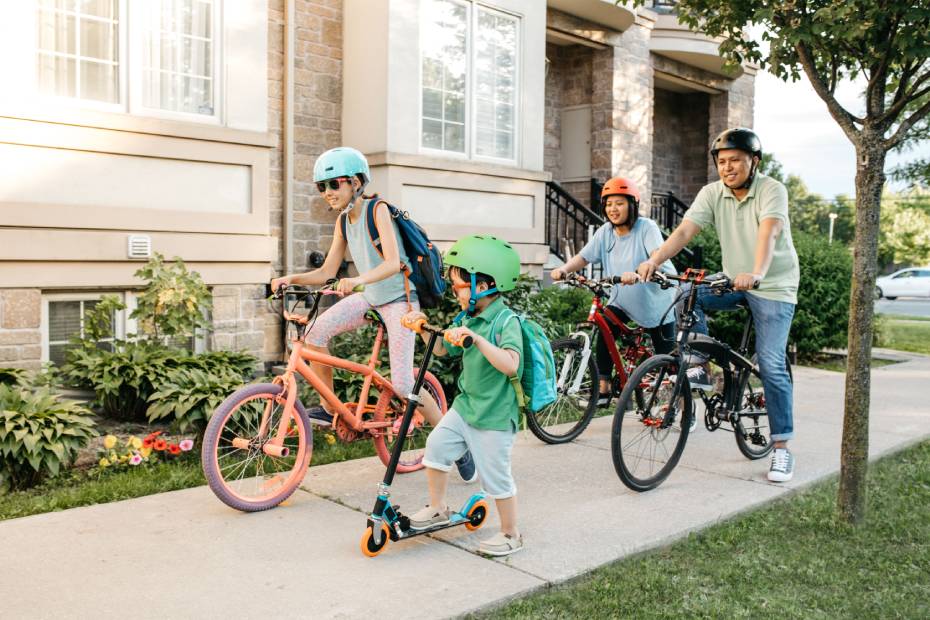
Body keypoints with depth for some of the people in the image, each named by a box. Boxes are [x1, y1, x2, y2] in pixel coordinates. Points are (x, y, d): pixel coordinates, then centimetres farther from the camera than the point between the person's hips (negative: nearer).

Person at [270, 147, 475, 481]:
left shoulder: (377, 210, -17)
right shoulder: (343, 221, 4)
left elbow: (393, 262, -30)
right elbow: (327, 272, 5)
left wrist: (359, 279, -46)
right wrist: (292, 278, -12)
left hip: (398, 298, -6)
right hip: (369, 297, 7)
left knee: (403, 385, -12)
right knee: (317, 331, -18)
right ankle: (328, 408, -1)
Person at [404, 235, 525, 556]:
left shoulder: (505, 321, -19)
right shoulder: (467, 318, 5)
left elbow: (510, 364, -35)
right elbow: (442, 349, 18)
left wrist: (477, 339, -41)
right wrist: (424, 327, 2)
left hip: (495, 415, -7)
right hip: (465, 405, 7)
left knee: (495, 476, 3)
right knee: (436, 446, 4)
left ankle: (511, 534, 23)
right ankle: (437, 508, 25)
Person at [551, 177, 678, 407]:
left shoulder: (646, 227, -21)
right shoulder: (605, 232, -7)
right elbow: (584, 256, -8)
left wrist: (637, 274, -56)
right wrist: (563, 269, -29)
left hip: (655, 301, -3)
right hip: (622, 300, 4)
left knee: (667, 356, 5)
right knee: (604, 331, -21)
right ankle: (603, 389, -10)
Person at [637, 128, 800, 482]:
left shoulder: (771, 190, -17)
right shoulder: (712, 193, -5)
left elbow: (769, 232, -35)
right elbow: (685, 230, -18)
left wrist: (756, 274, -53)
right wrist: (654, 260, -35)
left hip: (774, 286, -4)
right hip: (733, 281, 4)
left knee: (771, 366, -11)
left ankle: (782, 449, 1)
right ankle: (703, 368, -5)